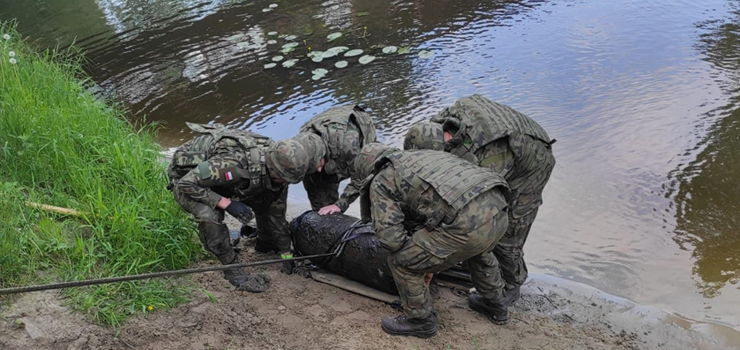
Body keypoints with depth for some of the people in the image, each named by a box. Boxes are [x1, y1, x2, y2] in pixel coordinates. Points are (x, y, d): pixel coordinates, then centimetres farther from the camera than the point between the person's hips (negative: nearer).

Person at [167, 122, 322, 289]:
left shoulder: (276, 168, -18)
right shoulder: (233, 164, -43)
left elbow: (277, 213, -4)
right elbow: (186, 183, -36)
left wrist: (287, 254, 1)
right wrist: (226, 203, -39)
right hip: (185, 175, -6)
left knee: (266, 203, -1)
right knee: (210, 216, -34)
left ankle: (267, 243, 26)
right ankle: (232, 269, -14)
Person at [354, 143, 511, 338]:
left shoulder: (380, 182, 11)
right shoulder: (421, 156, 33)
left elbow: (391, 238, 0)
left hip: (468, 222, -8)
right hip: (497, 207, 8)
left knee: (401, 261, 12)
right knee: (477, 249, 41)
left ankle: (421, 320, 28)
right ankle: (494, 304, 54)